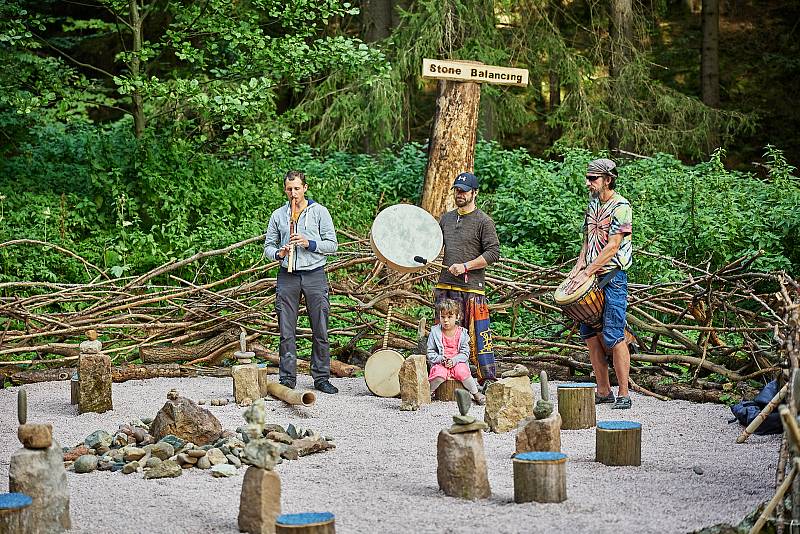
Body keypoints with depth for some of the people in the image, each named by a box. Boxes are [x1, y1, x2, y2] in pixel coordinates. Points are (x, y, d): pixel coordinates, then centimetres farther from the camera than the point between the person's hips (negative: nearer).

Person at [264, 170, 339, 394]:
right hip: (287, 276, 1)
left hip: (315, 275, -1)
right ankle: (287, 378, 5)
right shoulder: (278, 215, 11)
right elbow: (268, 246, 13)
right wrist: (278, 253, -9)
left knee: (320, 331, 0)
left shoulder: (319, 212, 5)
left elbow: (332, 244, 2)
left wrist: (310, 244, -13)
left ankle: (321, 377, 7)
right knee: (286, 332, 0)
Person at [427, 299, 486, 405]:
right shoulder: (435, 332, 1)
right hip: (440, 364, -1)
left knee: (462, 372, -30)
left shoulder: (462, 333, 1)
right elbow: (430, 352, 2)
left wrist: (454, 360, -17)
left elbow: (465, 353, 0)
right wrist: (440, 359, -16)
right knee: (440, 374, -34)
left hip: (457, 362, 1)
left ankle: (476, 393, -12)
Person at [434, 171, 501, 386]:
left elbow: (493, 253, -8)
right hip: (445, 286, 6)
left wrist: (465, 266, -14)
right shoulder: (446, 219, 17)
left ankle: (488, 380, -4)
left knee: (477, 335, -8)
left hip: (471, 288, -6)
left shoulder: (483, 221, -2)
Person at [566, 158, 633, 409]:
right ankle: (603, 391, 14)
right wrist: (578, 268, 3)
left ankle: (623, 394, -4)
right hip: (591, 278, 8)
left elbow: (612, 247, -16)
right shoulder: (592, 205, 15)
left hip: (613, 278, -8)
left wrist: (586, 273, -18)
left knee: (613, 336, -10)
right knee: (589, 334, 7)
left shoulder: (620, 207, -10)